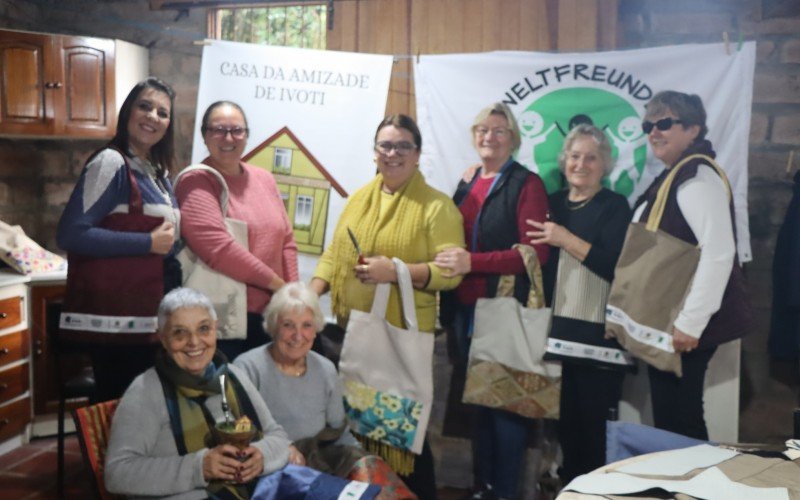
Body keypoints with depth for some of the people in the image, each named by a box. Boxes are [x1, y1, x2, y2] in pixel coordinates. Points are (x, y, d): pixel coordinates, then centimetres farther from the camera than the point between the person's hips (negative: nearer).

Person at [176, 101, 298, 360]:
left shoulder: (264, 178, 11)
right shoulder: (197, 183, -10)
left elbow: (286, 241, 13)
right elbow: (219, 249, -21)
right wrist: (276, 284, -13)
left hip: (269, 315, 6)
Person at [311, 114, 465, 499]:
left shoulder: (437, 206, -6)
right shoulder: (358, 199, 12)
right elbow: (334, 255, 13)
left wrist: (396, 271, -22)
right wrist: (312, 293, -1)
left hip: (403, 334, -5)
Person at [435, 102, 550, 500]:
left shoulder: (526, 184, -5)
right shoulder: (466, 184, 15)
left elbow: (535, 252, -14)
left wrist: (473, 262, -20)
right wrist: (449, 263, 4)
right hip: (465, 309, 6)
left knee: (505, 401, 0)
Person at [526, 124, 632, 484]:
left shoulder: (614, 206, -2)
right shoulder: (554, 203, 13)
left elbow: (615, 266, -16)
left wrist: (566, 239, -18)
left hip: (598, 334, -5)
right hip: (561, 330, 5)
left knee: (594, 423, -4)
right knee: (566, 420, 11)